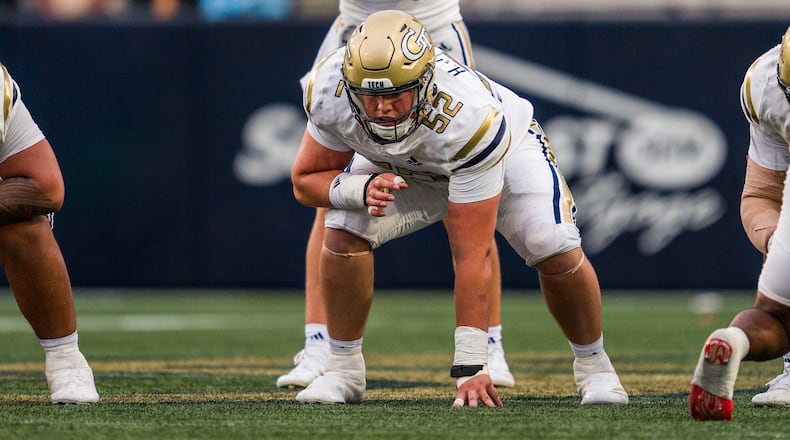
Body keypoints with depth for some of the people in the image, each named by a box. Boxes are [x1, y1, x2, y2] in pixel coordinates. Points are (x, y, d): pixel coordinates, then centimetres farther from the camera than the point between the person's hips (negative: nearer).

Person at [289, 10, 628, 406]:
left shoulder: (469, 116, -45)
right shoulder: (328, 91, -35)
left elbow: (472, 255, -41)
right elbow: (306, 181, -18)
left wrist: (470, 366, -41)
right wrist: (362, 189, -41)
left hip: (505, 148, -3)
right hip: (400, 162, 3)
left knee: (556, 250, -24)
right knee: (344, 232, -23)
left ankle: (592, 364, 4)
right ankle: (342, 370, -3)